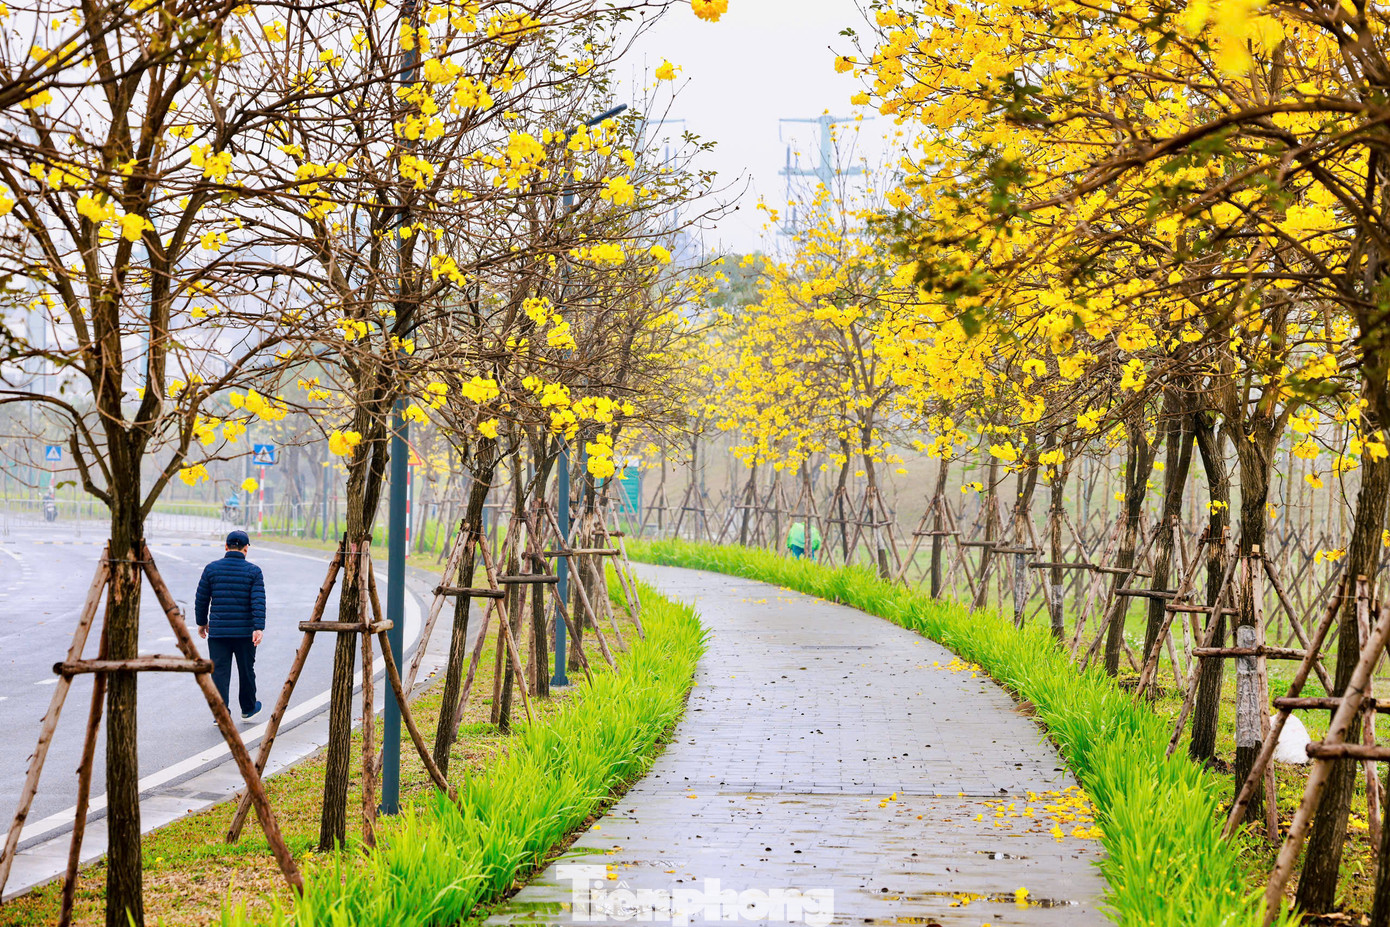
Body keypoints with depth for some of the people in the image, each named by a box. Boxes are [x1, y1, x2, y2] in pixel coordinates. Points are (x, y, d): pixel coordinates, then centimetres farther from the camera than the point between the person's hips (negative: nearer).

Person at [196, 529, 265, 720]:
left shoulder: (212, 568, 1)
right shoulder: (253, 571, -2)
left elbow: (201, 599, 7)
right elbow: (258, 602, -12)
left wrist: (202, 622, 20)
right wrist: (258, 628, -16)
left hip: (217, 631, 0)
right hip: (245, 632, 0)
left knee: (219, 671, 1)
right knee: (246, 671, 16)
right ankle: (248, 709, 31)